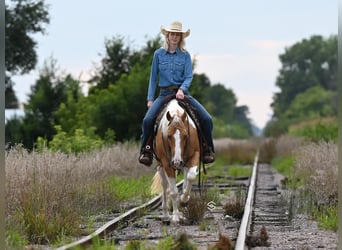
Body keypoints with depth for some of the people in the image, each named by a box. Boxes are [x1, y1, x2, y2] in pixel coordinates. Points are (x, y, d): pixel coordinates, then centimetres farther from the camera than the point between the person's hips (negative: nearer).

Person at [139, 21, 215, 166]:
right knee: (148, 119, -26)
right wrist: (150, 99, 3)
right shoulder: (158, 54, 5)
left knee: (206, 119, -16)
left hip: (182, 92, 0)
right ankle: (146, 150, -10)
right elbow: (153, 78, 9)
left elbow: (189, 76, -3)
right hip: (164, 93, 0)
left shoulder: (185, 55, 4)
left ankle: (207, 149, 4)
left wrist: (182, 89, -23)